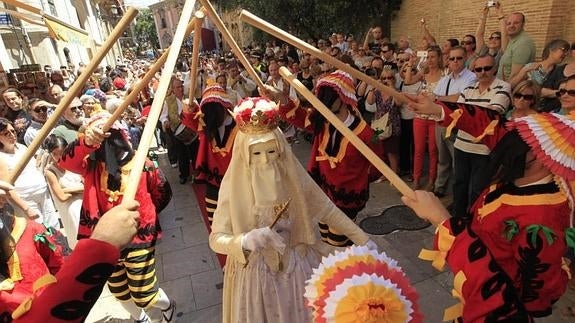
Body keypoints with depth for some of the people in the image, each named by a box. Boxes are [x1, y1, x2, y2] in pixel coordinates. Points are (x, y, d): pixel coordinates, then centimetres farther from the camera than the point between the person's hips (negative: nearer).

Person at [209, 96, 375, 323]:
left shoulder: (292, 176, -13)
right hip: (255, 272, -1)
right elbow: (216, 239, -19)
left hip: (297, 267, 2)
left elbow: (327, 210, -4)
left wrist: (361, 238, -4)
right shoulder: (235, 185, -18)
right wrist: (245, 241, -39)